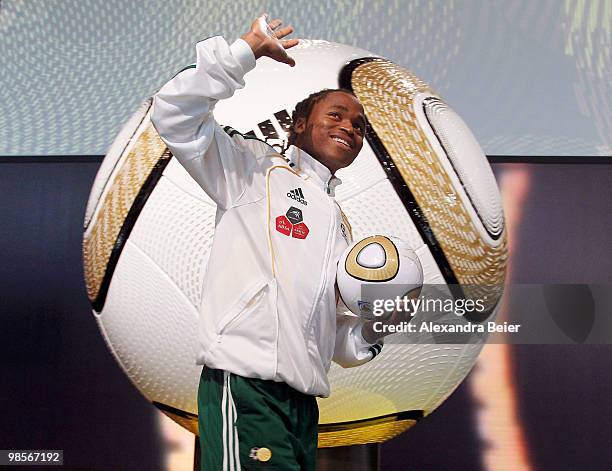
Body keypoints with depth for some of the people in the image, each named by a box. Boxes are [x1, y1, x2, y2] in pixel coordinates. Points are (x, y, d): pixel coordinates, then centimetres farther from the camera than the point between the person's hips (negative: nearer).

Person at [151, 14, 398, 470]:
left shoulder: (340, 224, 26)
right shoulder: (256, 167, 9)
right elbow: (174, 115, -6)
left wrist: (371, 327, 5)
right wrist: (246, 50, -8)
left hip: (302, 400, 8)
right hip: (244, 383, -7)